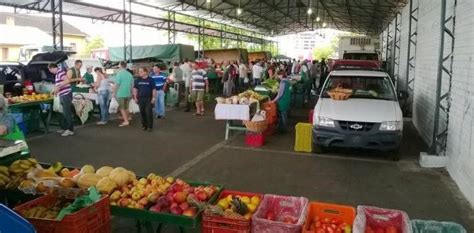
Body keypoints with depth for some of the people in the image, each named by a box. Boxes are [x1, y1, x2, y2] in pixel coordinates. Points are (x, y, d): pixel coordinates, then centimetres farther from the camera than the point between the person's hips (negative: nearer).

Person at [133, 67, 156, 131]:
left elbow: (154, 89, -3)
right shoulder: (138, 80, 6)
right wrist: (135, 97, 5)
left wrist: (153, 98, -8)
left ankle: (150, 126, 2)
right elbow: (135, 89, 11)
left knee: (149, 112, -6)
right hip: (140, 98, 4)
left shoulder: (150, 79, -4)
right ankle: (144, 125, 20)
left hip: (149, 98, -4)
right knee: (142, 112, 7)